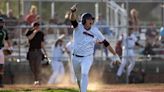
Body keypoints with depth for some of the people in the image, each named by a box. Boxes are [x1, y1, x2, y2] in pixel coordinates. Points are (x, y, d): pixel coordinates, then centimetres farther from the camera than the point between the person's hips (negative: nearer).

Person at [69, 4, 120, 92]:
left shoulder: (95, 31, -9)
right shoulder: (78, 27, -13)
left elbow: (105, 43, 0)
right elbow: (72, 20, -34)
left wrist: (115, 54, 0)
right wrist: (73, 12, -58)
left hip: (87, 58, -1)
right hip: (76, 58, 1)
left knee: (84, 74, -24)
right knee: (79, 78, 17)